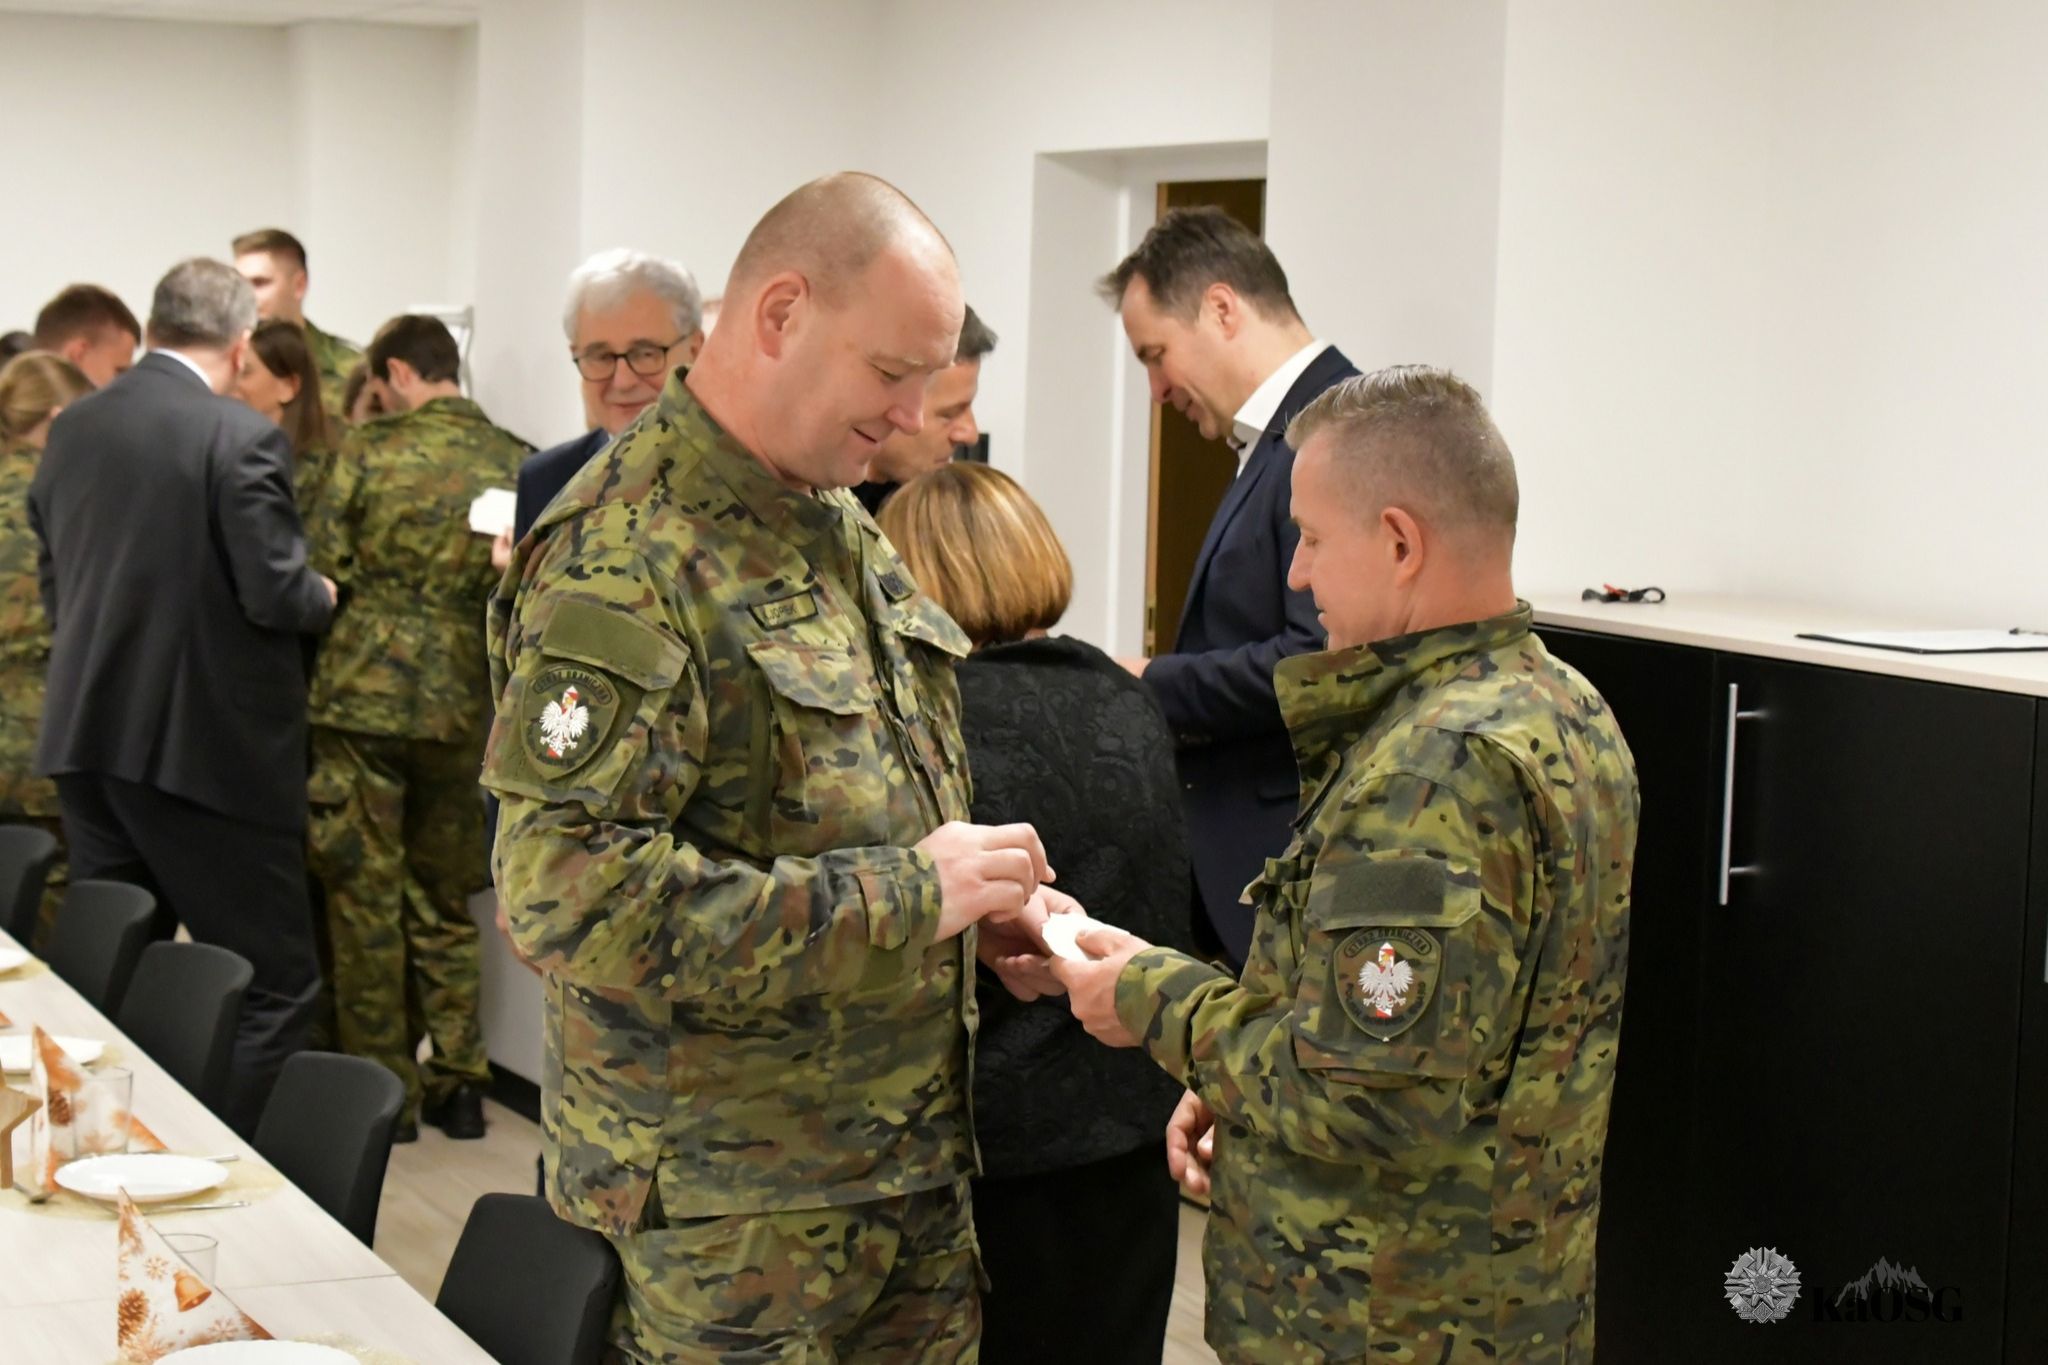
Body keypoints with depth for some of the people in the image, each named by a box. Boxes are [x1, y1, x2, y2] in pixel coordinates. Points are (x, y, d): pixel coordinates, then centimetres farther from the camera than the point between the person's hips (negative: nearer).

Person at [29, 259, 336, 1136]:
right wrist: (324, 596, 5)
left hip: (88, 735, 7)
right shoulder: (242, 439, -14)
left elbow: (52, 585, 15)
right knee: (275, 987, 1)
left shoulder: (71, 430, 7)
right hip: (207, 744, -7)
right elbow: (278, 595, -17)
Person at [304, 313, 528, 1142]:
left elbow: (320, 575, -6)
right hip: (464, 707, 3)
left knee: (366, 901, 7)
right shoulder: (516, 464, -1)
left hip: (361, 699, -3)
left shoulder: (367, 452, -7)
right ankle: (457, 1083, 17)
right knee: (445, 903, 16)